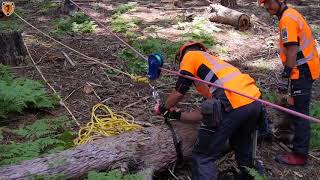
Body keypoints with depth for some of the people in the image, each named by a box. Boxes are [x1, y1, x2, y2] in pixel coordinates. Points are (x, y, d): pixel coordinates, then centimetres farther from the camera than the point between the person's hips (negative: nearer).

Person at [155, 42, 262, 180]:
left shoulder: (190, 55, 17)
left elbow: (179, 93, 13)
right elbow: (205, 113, 34)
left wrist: (164, 108, 32)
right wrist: (176, 115, 40)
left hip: (232, 104, -8)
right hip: (254, 102, 8)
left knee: (203, 156, 4)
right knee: (242, 145, 33)